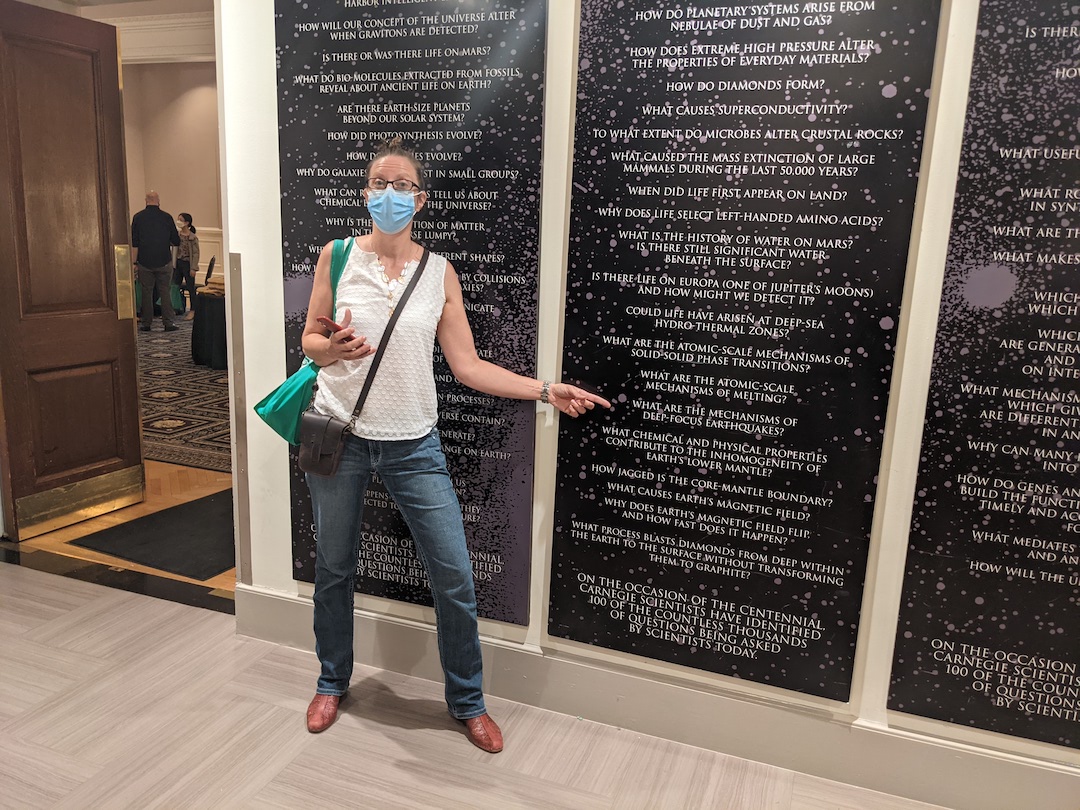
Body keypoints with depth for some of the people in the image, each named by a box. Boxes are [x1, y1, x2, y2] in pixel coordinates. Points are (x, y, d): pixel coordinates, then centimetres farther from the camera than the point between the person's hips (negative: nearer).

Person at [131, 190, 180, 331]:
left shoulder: (138, 217, -1)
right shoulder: (167, 217, -2)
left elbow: (134, 244, -2)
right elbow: (176, 242, 4)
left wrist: (134, 262, 2)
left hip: (145, 262, 0)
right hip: (164, 262, 0)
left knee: (146, 293, 6)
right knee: (165, 292, 4)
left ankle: (146, 323, 10)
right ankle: (168, 323, 1)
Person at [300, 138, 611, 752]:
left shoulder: (440, 273, 1)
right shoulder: (337, 256, 0)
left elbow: (468, 365, -1)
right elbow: (310, 339, 5)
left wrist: (548, 390, -8)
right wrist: (332, 348, -20)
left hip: (413, 446, 0)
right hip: (340, 437, 1)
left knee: (456, 578, 0)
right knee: (334, 570, 15)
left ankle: (468, 701, 24)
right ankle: (333, 682, 41)